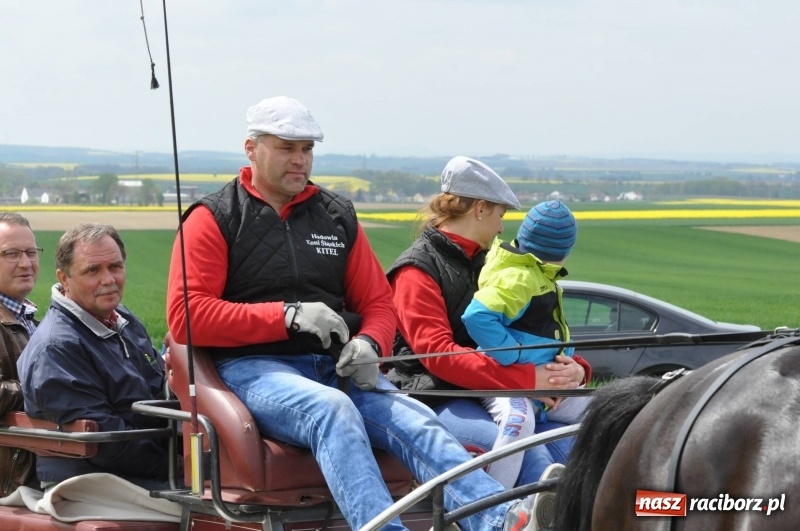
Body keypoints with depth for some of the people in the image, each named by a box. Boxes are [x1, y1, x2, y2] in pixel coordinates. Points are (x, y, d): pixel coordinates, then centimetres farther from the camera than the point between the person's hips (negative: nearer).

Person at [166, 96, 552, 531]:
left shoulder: (338, 217, 19)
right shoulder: (213, 220, 6)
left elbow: (379, 302, 23)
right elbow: (186, 316, -6)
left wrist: (370, 343, -3)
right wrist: (288, 315, -14)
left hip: (336, 366, 4)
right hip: (255, 368, -4)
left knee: (409, 417, -27)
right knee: (333, 409, -37)